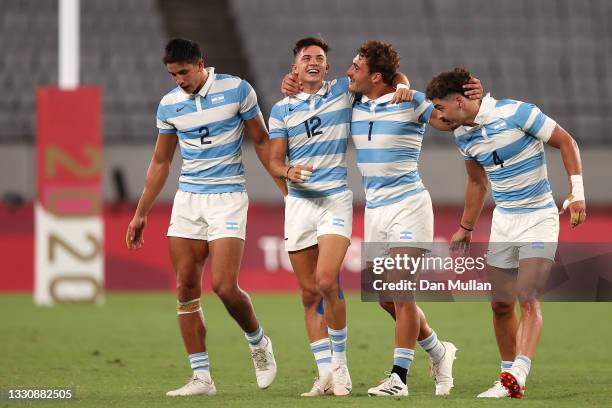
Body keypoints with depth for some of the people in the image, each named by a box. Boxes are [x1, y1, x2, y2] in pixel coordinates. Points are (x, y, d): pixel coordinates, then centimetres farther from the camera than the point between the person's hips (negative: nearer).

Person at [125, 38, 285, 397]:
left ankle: (258, 342, 15)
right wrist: (140, 215, 15)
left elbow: (262, 142, 3)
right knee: (186, 289, -2)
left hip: (228, 198, -4)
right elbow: (160, 162, 15)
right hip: (187, 200, 4)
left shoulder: (237, 90, -6)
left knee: (224, 287, -15)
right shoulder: (169, 104, 5)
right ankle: (202, 378, 3)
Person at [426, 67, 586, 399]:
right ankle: (508, 374, 14)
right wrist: (465, 228, 25)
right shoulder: (462, 135, 4)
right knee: (501, 305, 4)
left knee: (528, 298, -18)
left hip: (539, 217, -6)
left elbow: (566, 142, -9)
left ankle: (516, 377, -28)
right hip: (503, 220, 6)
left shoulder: (516, 113, -17)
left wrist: (576, 193, -15)